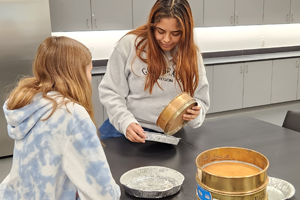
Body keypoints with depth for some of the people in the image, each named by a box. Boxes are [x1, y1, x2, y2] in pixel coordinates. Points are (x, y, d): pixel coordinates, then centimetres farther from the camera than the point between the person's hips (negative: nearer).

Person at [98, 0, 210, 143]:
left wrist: (195, 113, -13)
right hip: (125, 127, -1)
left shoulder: (192, 55, 4)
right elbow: (110, 91, -2)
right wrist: (126, 122, -17)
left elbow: (201, 101, 10)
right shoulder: (129, 44, -4)